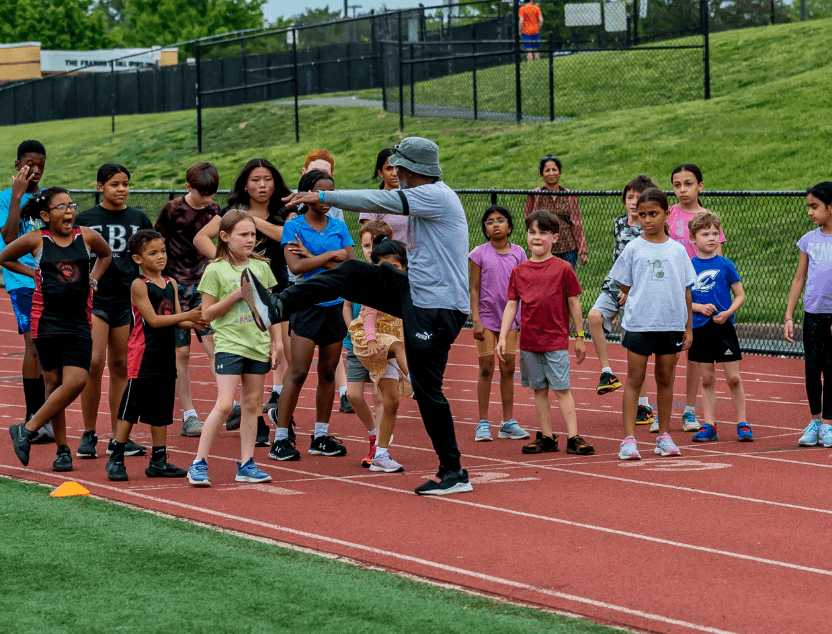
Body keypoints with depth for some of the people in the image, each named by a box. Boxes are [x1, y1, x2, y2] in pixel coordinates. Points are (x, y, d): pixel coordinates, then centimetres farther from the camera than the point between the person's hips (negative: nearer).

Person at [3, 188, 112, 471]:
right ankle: (62, 449, 11)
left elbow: (105, 255, 26)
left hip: (79, 320, 2)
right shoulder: (35, 241, -2)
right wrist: (35, 274, 7)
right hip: (47, 318, -2)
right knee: (54, 382, 1)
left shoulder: (87, 237, 4)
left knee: (76, 381, -13)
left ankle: (28, 429, 0)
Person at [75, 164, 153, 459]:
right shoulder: (85, 219, 4)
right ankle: (88, 435, -2)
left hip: (128, 300, 2)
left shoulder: (139, 219, 8)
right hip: (94, 299, -2)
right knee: (93, 362, -13)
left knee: (121, 366, 5)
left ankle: (118, 437, 11)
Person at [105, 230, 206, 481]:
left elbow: (177, 320, 9)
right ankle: (116, 459, 4)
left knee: (161, 409, 10)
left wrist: (195, 323, -12)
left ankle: (159, 461, 15)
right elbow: (153, 320, -16)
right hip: (143, 356, -7)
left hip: (166, 355, 7)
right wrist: (187, 315, -20)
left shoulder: (171, 284, 11)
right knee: (131, 408, -3)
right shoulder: (139, 286, -10)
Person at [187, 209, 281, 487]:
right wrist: (236, 295, -15)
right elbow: (207, 314, -6)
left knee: (251, 405, 8)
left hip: (258, 346, 5)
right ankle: (199, 464, -6)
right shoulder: (215, 271, -6)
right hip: (229, 344, -5)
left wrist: (277, 341, 11)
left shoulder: (262, 267, 7)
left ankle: (246, 465, 14)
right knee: (224, 404, -12)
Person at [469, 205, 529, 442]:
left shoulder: (518, 254, 3)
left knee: (508, 369, 5)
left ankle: (508, 422, 12)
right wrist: (476, 320, -10)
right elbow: (474, 289, -4)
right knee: (486, 369, 0)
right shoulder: (479, 254, -4)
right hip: (486, 317, -3)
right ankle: (483, 423, 5)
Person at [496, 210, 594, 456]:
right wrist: (502, 337, 0)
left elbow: (573, 304, 1)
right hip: (528, 342, 4)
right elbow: (511, 305, 7)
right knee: (539, 390, 9)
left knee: (562, 389, -5)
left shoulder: (563, 269, -4)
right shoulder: (518, 271, 6)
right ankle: (546, 437, 15)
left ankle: (573, 437, -5)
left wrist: (579, 337, 2)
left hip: (556, 340, -4)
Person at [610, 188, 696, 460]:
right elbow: (625, 288, 7)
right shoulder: (633, 249, 1)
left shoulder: (677, 250, 6)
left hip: (671, 324, 2)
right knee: (635, 379, -1)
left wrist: (688, 327, 8)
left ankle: (664, 435, 18)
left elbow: (685, 291, 9)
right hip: (638, 323, -2)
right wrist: (637, 305, -2)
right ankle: (629, 439, -2)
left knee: (666, 379, 9)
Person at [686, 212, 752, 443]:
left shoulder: (726, 265, -1)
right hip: (700, 328, 1)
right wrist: (699, 307, -11)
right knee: (707, 379, 6)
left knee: (733, 377, -2)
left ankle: (742, 424, 7)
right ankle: (709, 426, 11)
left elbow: (740, 295, 3)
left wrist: (728, 312, -13)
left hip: (724, 328, -1)